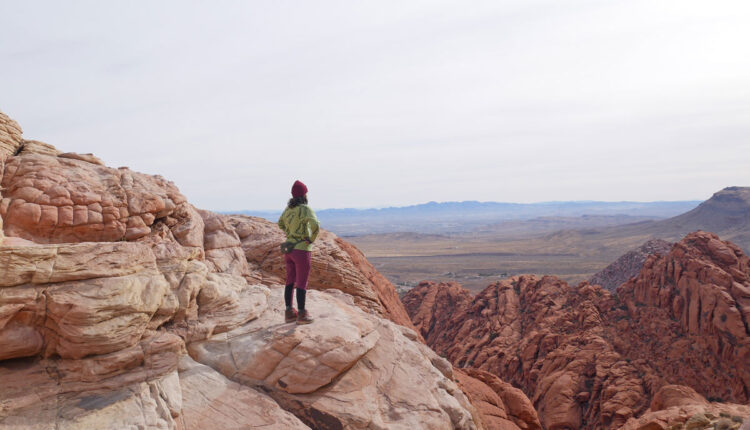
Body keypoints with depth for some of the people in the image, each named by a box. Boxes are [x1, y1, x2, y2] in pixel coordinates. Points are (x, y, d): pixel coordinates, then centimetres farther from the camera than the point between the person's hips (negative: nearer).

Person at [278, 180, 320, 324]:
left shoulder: (289, 208, 7)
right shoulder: (306, 209, -17)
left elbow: (281, 223, 25)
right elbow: (315, 225, -33)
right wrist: (311, 239, -15)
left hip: (289, 249, 7)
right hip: (302, 251, -7)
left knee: (290, 282, 15)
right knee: (302, 284, 1)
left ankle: (289, 312, 20)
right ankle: (302, 315, 8)